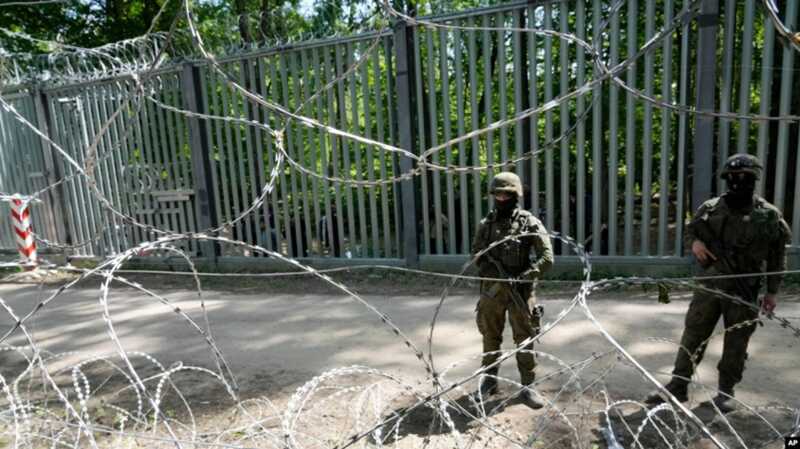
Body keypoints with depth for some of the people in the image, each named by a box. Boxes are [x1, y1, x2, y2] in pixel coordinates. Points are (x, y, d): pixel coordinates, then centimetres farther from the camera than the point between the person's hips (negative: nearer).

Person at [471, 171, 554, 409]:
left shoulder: (530, 223, -7)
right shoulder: (487, 224, 3)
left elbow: (547, 259, -11)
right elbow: (476, 253, 7)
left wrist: (520, 277, -20)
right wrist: (490, 271, -12)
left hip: (520, 290, -3)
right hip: (492, 289, 3)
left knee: (525, 339, 5)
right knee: (490, 337, 14)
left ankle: (527, 386, 18)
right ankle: (489, 379, 30)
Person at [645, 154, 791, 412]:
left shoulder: (769, 216, -4)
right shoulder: (710, 208, 0)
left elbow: (777, 257, 2)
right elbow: (690, 229, 16)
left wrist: (772, 291, 2)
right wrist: (695, 242, -7)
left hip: (744, 291, -1)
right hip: (709, 285, 2)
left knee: (736, 342, 9)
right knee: (693, 336, 5)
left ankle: (726, 391, 26)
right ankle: (677, 386, 14)